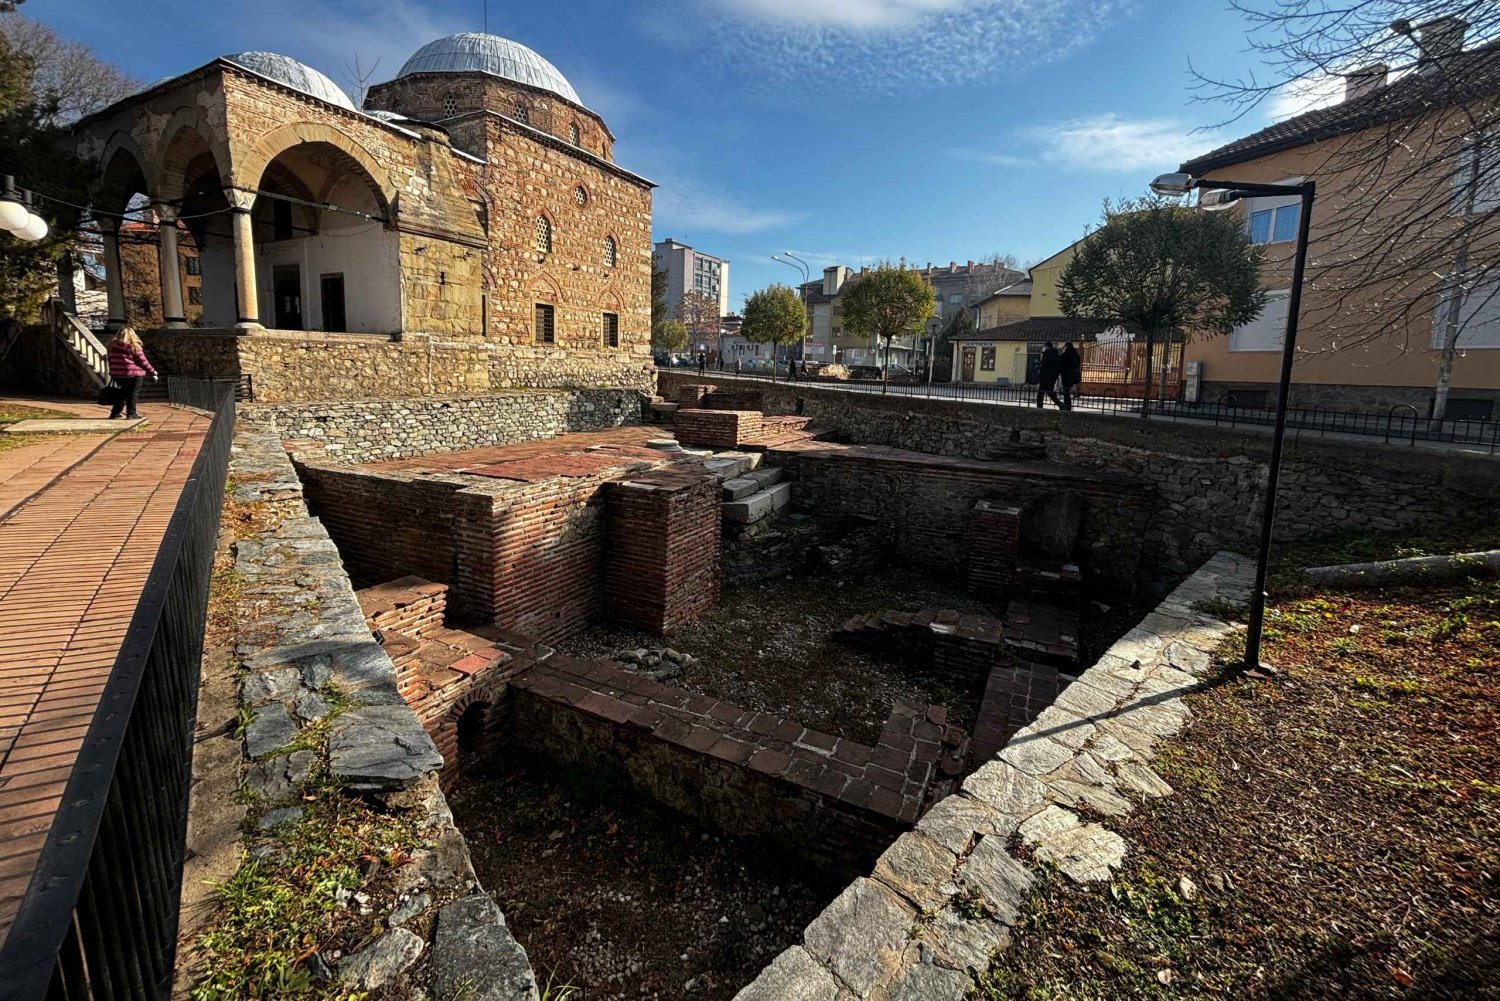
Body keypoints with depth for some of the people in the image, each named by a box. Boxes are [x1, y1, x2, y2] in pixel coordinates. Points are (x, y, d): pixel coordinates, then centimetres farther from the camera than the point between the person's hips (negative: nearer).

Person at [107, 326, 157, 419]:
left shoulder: (112, 346, 6)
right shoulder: (134, 346, -10)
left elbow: (110, 361, 12)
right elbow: (143, 362, -9)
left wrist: (112, 373, 21)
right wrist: (152, 372, -1)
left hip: (117, 374, 6)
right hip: (134, 374, -6)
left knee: (122, 394, 18)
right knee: (133, 394, 3)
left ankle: (114, 414, 20)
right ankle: (131, 414, 1)